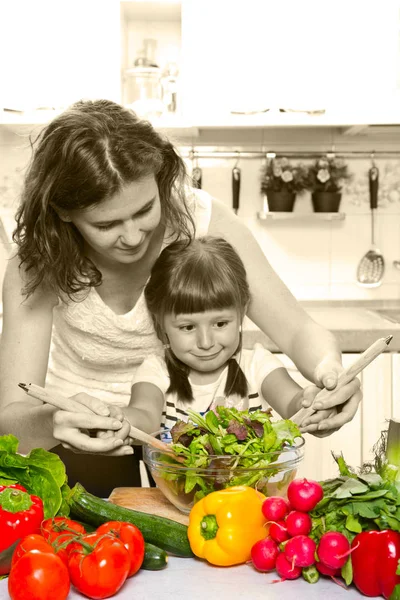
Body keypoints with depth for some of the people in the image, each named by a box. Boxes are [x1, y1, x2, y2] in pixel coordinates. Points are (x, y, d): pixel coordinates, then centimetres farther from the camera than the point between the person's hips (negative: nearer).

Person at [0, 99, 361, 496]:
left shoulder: (202, 220, -20)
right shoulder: (36, 266, -21)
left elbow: (299, 331, -17)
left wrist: (329, 372, -40)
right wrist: (51, 422, -48)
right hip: (84, 441, 0)